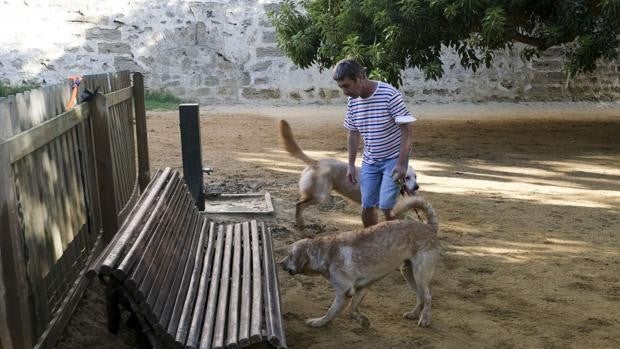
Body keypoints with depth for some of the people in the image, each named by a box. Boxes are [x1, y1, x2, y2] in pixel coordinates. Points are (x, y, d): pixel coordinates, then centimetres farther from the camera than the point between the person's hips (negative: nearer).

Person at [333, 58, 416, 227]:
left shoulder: (389, 94, -21)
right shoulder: (352, 101, -2)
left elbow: (407, 130, -19)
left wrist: (402, 164, -23)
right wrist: (351, 165, 9)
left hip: (394, 158, -5)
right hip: (370, 161, 6)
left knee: (386, 206, -14)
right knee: (367, 206, 4)